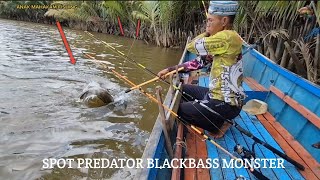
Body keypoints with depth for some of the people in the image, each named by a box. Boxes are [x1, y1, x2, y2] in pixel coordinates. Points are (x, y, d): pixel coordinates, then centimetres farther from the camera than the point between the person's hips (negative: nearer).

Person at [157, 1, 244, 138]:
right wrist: (169, 70, 3)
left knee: (180, 110, -6)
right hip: (216, 94, 9)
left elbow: (191, 46, -23)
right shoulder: (220, 42, 6)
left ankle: (218, 126, 6)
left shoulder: (228, 37, -24)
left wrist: (207, 33, -4)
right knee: (183, 89, 20)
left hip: (226, 104, -9)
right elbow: (198, 62, 7)